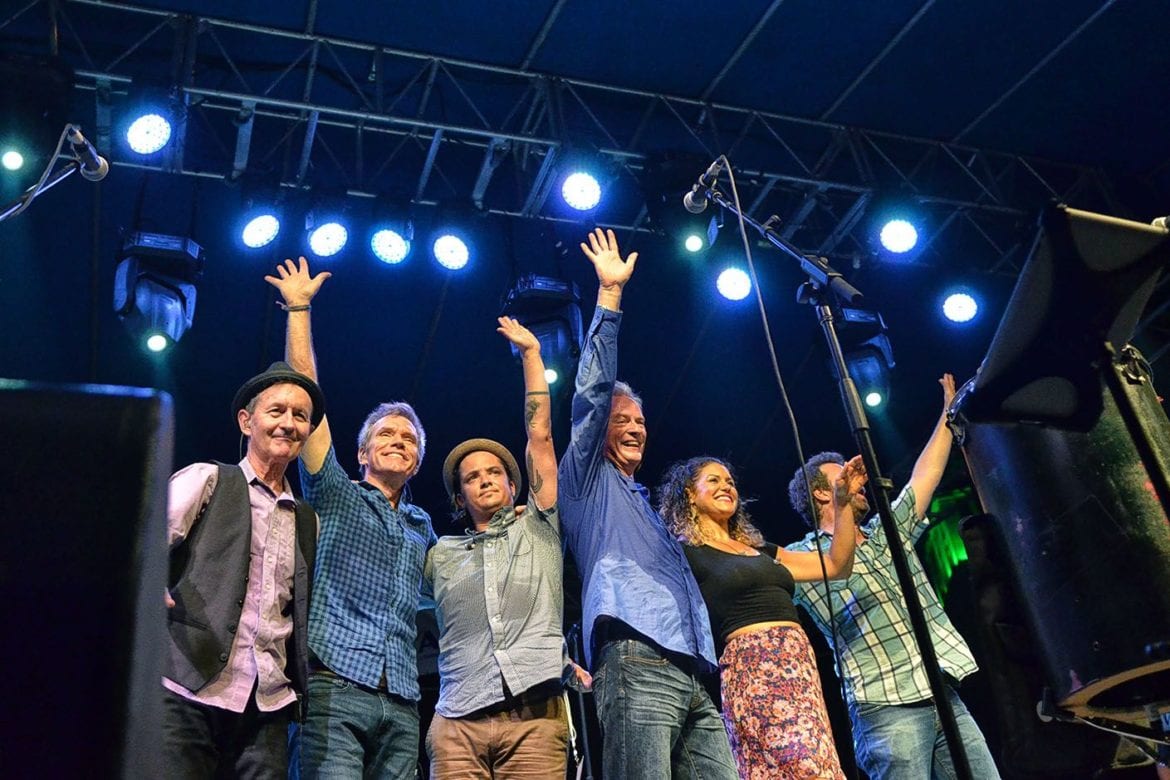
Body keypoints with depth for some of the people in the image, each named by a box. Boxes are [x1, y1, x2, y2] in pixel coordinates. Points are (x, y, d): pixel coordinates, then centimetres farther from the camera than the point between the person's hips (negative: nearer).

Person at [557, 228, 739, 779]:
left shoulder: (650, 510, 35)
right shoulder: (588, 482, 16)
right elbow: (593, 392, 5)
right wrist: (609, 295, 3)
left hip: (694, 680, 7)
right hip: (636, 664, -7)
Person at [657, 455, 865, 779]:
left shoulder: (760, 550, 25)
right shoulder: (685, 552, 5)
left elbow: (837, 566, 24)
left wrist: (842, 502, 17)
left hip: (799, 666, 7)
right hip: (753, 667, -7)